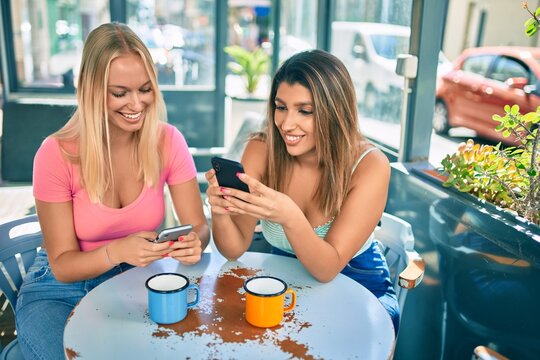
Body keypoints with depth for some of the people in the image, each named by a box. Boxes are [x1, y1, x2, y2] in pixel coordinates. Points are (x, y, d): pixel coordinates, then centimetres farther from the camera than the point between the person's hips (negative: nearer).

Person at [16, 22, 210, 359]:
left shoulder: (168, 141, -13)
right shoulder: (57, 154, -19)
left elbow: (199, 226, -9)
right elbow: (62, 265, -15)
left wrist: (193, 242, -34)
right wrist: (117, 250, -35)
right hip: (62, 289, -1)